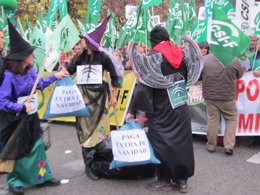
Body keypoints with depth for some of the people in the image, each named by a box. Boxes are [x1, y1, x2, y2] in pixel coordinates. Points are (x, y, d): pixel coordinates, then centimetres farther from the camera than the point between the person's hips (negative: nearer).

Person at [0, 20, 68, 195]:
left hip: (31, 116, 7)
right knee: (18, 151, 8)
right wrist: (21, 107, -26)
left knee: (37, 146, 13)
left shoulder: (30, 71, -4)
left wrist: (55, 76, 11)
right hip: (16, 119, -7)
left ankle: (42, 177, 28)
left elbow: (40, 84, 16)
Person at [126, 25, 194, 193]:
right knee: (181, 141, 11)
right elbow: (187, 78, 16)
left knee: (161, 142, 5)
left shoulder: (153, 57, -12)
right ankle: (182, 179, 19)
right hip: (181, 107, 6)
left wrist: (133, 110, -12)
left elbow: (144, 85, -16)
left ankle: (165, 180, 13)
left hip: (162, 109, -5)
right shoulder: (180, 53, 5)